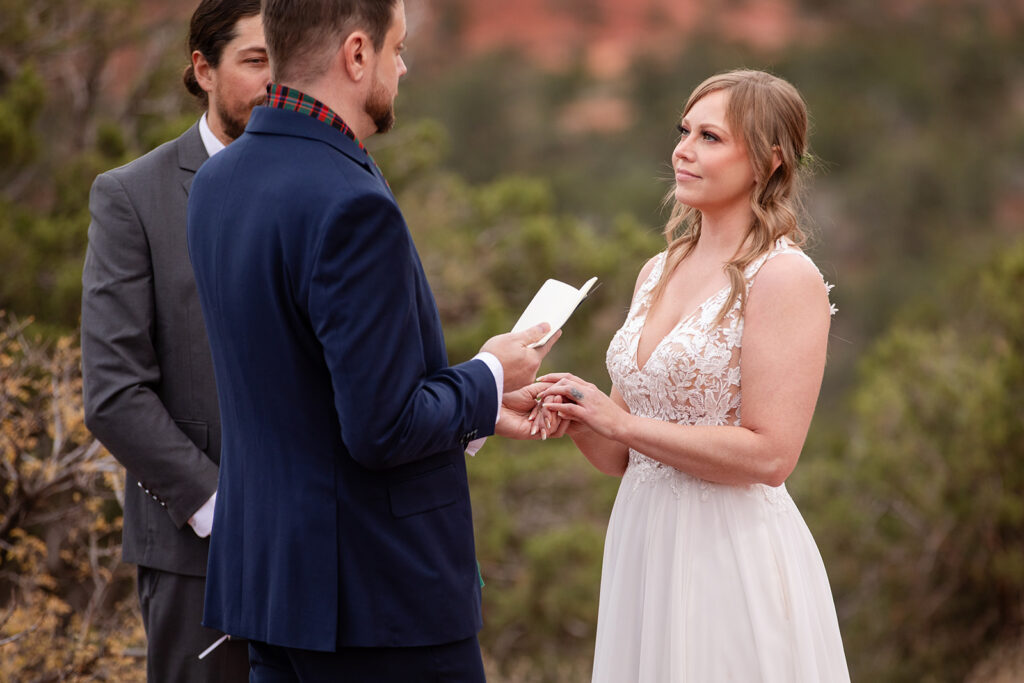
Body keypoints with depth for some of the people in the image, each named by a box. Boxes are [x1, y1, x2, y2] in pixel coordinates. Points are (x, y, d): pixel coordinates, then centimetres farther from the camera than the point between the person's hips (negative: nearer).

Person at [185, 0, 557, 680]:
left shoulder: (216, 182, 7)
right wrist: (489, 379, -4)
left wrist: (471, 406, 18)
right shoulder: (351, 206, -21)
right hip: (378, 592, -9)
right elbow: (382, 432, -22)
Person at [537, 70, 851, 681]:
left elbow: (769, 455, -18)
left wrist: (621, 422, -14)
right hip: (642, 542, 7)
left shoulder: (786, 278, -10)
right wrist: (578, 419, -5)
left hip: (734, 556, -7)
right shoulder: (658, 273, 12)